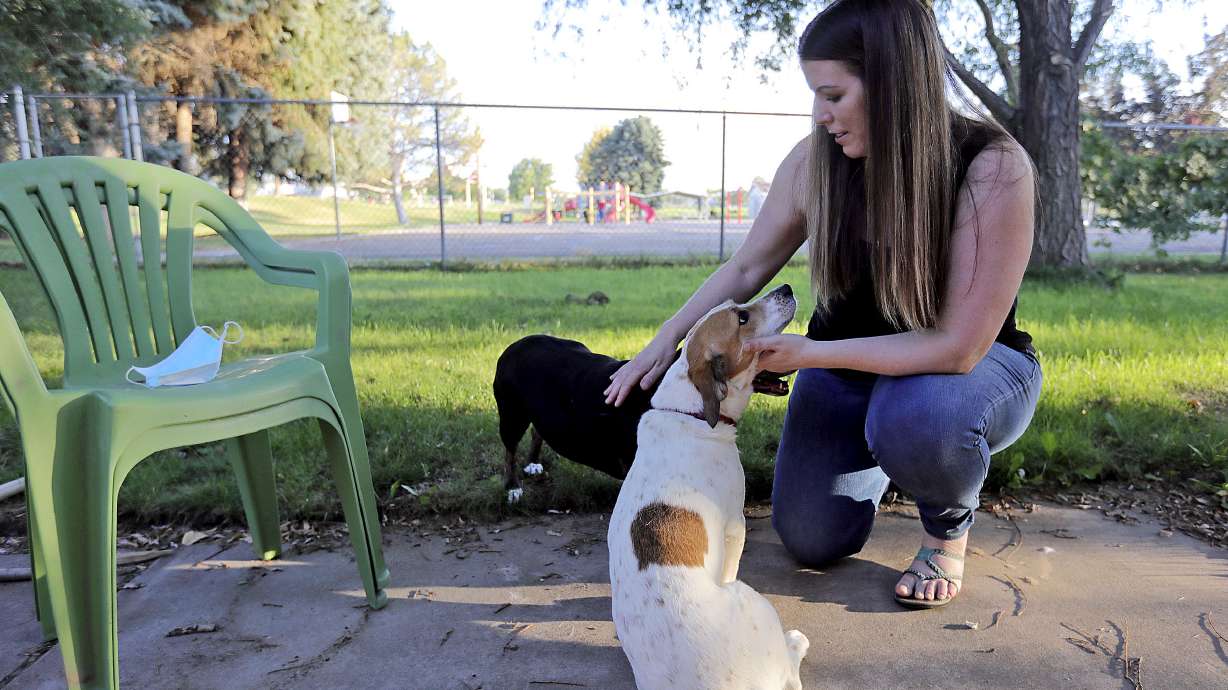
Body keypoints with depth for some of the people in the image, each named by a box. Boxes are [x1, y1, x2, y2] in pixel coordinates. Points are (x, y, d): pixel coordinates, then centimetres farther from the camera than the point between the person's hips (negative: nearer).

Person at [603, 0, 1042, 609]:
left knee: (918, 418, -40)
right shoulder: (814, 160, -16)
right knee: (811, 539, -1)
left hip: (974, 364, -3)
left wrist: (810, 354, -33)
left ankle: (949, 531, -3)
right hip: (850, 360, 4)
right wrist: (666, 342, -14)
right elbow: (745, 270, -4)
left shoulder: (994, 169, -28)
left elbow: (957, 346, -29)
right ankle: (874, 455, 32)